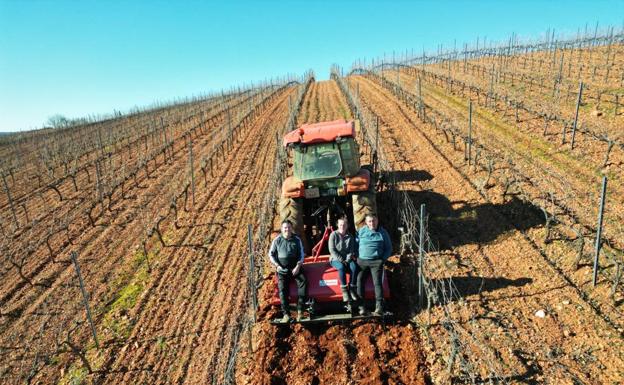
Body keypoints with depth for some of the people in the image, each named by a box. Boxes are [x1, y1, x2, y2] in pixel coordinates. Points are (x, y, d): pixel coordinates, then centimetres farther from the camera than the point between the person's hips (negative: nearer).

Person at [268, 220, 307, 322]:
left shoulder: (297, 239, 7)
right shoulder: (277, 240, 5)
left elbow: (301, 254, 8)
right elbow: (271, 254, 8)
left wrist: (298, 266, -6)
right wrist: (277, 265, -5)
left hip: (295, 267, 1)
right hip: (282, 268, 0)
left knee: (303, 281, -24)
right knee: (282, 288, -19)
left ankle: (300, 310, -20)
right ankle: (286, 314, -17)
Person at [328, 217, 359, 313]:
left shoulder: (350, 237, 8)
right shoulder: (333, 234, -2)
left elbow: (352, 251, 5)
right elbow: (332, 250, -8)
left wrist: (347, 260, -12)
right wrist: (341, 260, -15)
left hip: (347, 259, 3)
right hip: (335, 259, -3)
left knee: (354, 267, -29)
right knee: (341, 267, -35)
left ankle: (351, 288, -20)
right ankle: (344, 290, -29)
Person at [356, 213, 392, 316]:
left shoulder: (383, 232, 8)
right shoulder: (361, 231, 10)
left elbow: (389, 248, 14)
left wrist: (383, 259, 1)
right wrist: (357, 256, 4)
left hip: (376, 262, -1)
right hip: (362, 261, 2)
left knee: (377, 282, -13)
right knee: (359, 280, -14)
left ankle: (379, 308, -16)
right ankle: (361, 307, -11)